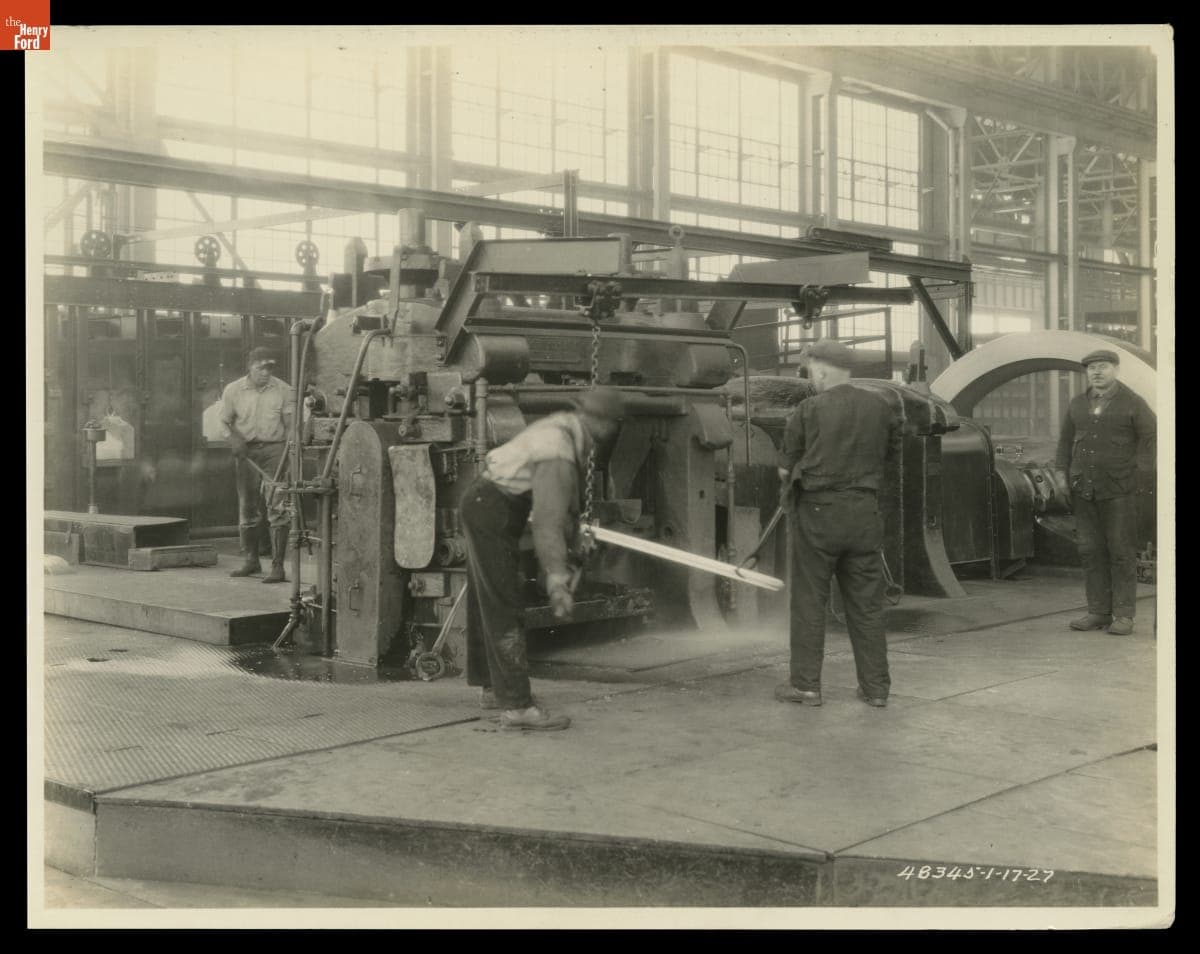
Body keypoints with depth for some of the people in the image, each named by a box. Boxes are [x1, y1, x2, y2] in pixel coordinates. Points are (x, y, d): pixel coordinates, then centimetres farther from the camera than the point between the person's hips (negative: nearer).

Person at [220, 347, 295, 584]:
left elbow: (290, 424, 1)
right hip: (246, 451, 2)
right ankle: (251, 559, 26)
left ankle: (278, 566, -9)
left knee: (277, 509, -10)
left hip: (274, 449, -2)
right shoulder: (233, 390, 5)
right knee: (247, 508, 10)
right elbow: (225, 422, 9)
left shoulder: (284, 390, 2)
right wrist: (235, 438, -12)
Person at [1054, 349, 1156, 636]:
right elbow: (1067, 438, 20)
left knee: (1121, 552, -1)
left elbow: (1151, 438, -3)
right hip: (1083, 489, 5)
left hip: (1118, 490, -5)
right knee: (1090, 550, 5)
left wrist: (1142, 477, -9)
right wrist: (1062, 469, 11)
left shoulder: (1133, 404, -3)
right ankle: (1098, 612, 12)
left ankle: (1123, 615, 3)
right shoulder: (1078, 403, 11)